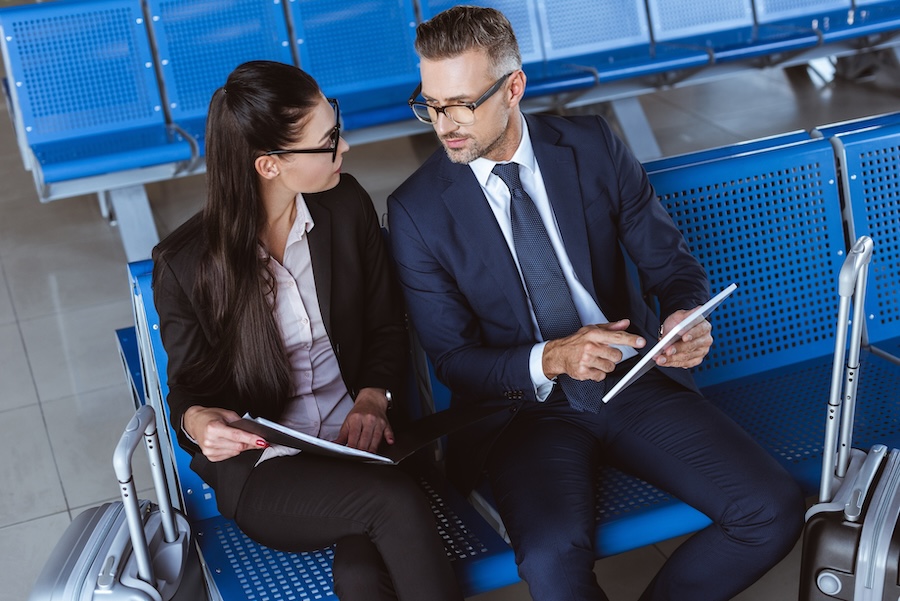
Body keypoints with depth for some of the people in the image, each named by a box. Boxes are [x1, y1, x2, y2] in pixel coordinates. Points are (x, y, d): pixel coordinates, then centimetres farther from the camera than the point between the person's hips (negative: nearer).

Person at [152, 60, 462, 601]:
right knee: (396, 502, -30)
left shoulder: (347, 205, 0)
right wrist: (197, 420, -22)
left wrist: (372, 396, -9)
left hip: (357, 437, 2)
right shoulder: (184, 264, -8)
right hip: (259, 469, -2)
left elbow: (387, 324, 11)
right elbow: (188, 387, 3)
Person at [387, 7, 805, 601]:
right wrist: (550, 358, -23)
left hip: (637, 381, 3)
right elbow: (453, 357, -4)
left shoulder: (593, 146, -1)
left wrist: (686, 315, -18)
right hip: (526, 408, -2)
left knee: (774, 511, -16)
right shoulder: (417, 210, -6)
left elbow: (672, 262, 6)